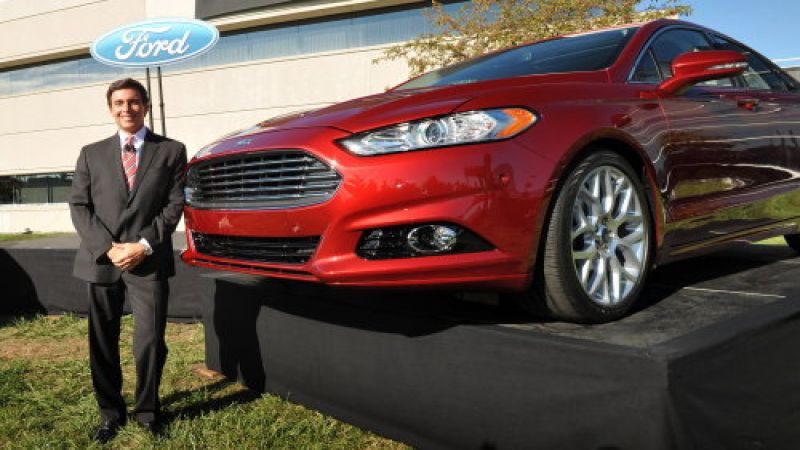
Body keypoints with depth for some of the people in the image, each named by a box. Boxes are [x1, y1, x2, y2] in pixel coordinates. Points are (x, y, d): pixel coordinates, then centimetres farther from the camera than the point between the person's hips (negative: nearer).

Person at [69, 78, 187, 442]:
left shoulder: (171, 151, 7)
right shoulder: (91, 153, 13)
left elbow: (174, 205, 0)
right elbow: (79, 206, 5)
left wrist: (144, 246, -11)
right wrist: (109, 247, -9)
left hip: (149, 262, -2)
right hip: (100, 260, 3)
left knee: (150, 343, -2)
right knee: (102, 344, 9)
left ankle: (147, 410, 20)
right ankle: (111, 413, 26)